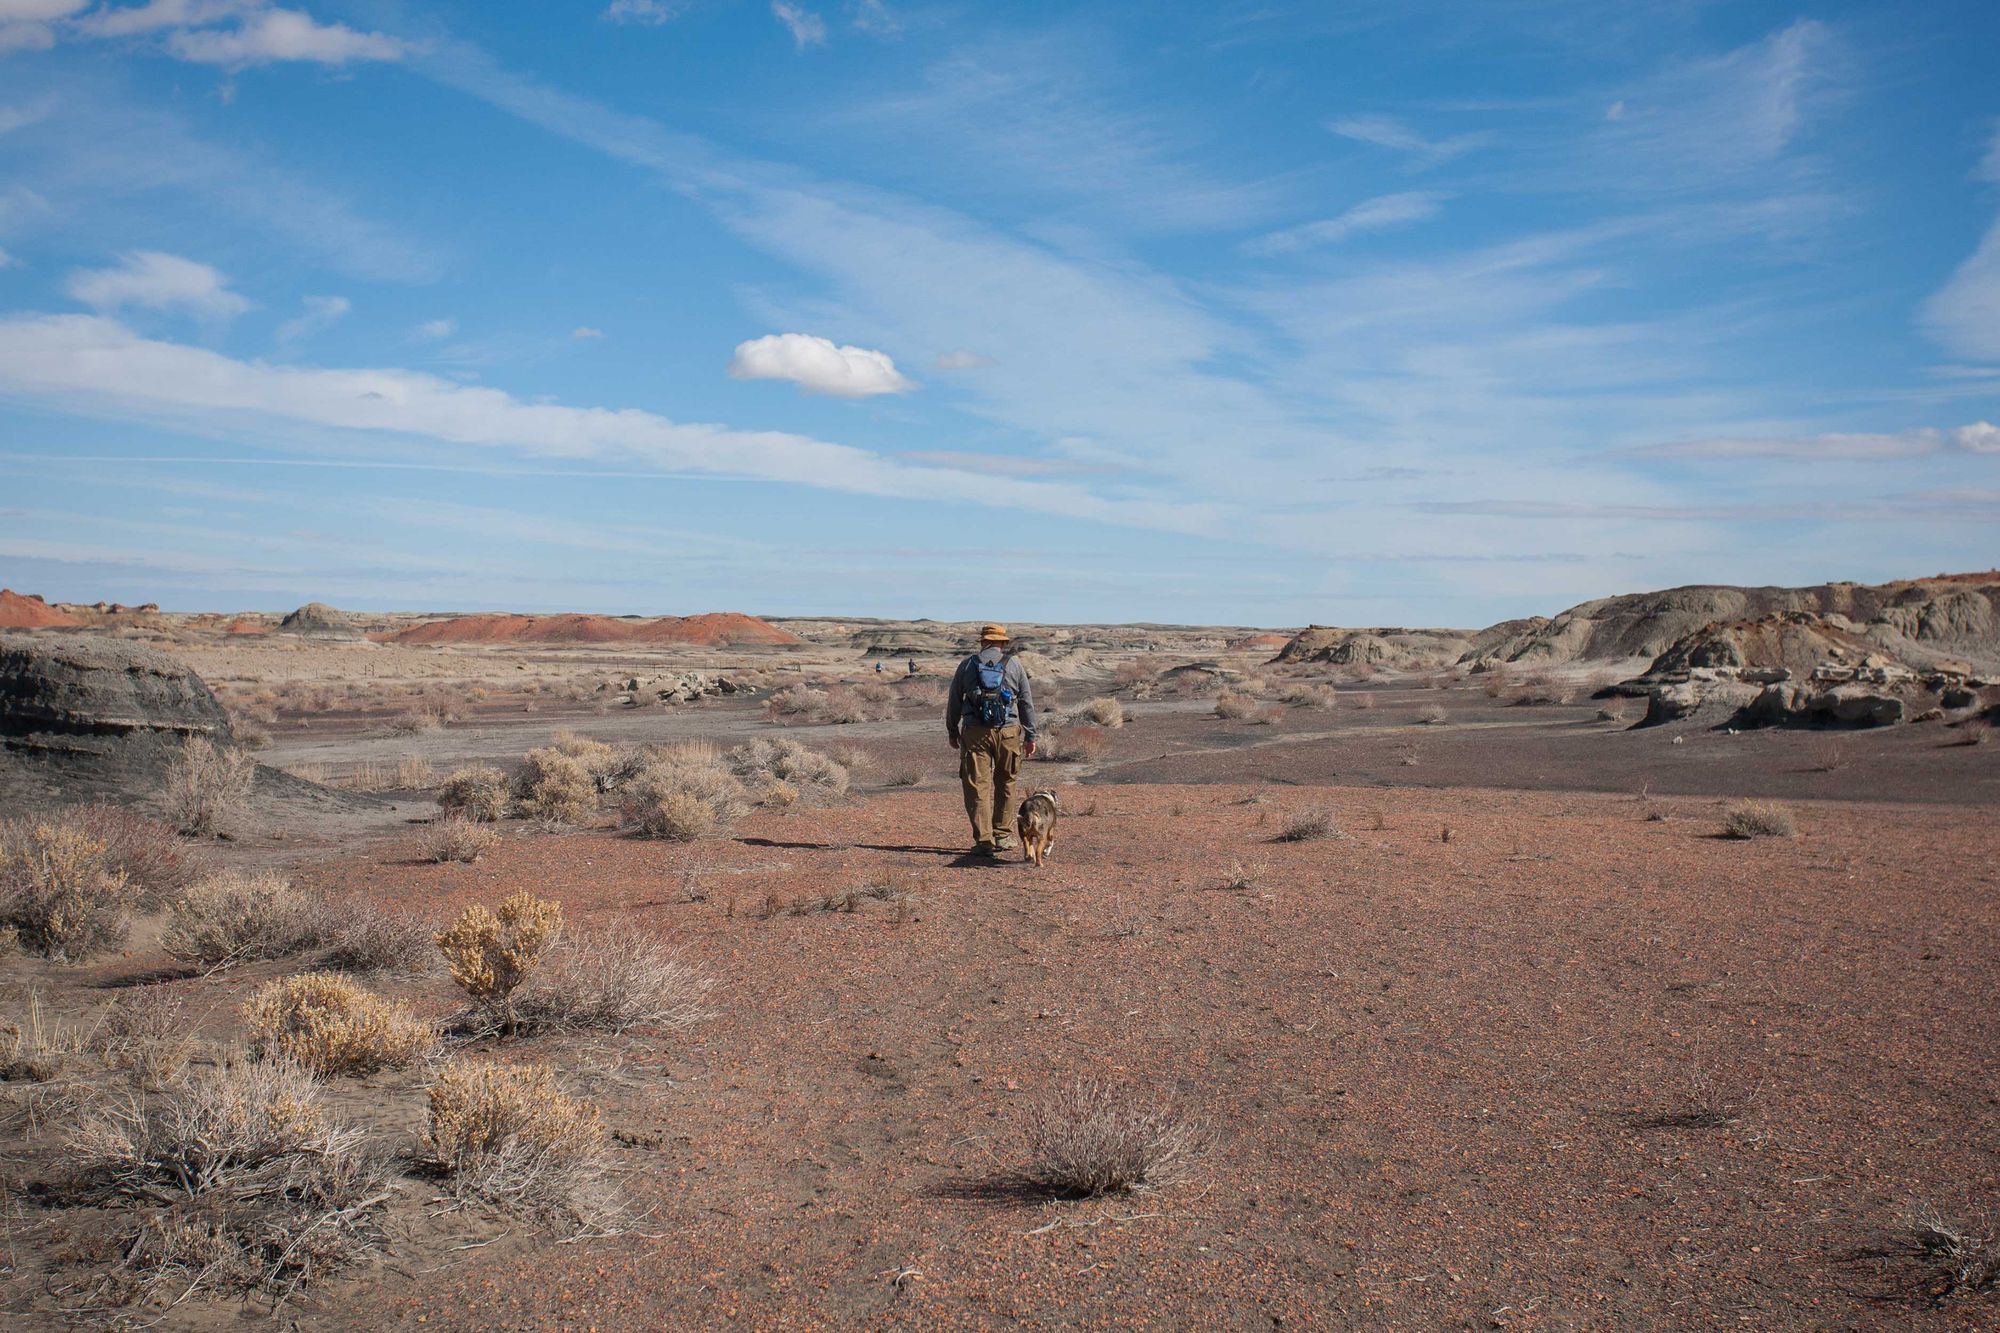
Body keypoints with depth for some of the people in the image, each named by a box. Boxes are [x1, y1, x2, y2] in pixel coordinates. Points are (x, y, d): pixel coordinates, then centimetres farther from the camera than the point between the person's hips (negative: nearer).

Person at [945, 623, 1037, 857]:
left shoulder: (968, 664, 8)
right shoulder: (1014, 664, 7)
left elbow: (953, 701, 11)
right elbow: (1027, 702, 7)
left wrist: (952, 731, 23)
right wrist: (1030, 736, 12)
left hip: (975, 732, -1)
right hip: (1008, 731, 1)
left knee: (977, 787, 1)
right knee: (1005, 785, 16)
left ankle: (984, 840, -6)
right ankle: (1002, 835, 20)